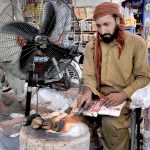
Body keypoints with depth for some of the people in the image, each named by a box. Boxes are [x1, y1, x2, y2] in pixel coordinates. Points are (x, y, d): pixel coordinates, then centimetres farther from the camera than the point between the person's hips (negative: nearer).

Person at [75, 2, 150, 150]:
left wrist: (123, 94, -20)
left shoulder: (136, 42, -6)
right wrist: (88, 92, -18)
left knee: (111, 123, -30)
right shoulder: (91, 46, 5)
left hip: (126, 98, -3)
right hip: (98, 97, 4)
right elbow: (89, 76, 4)